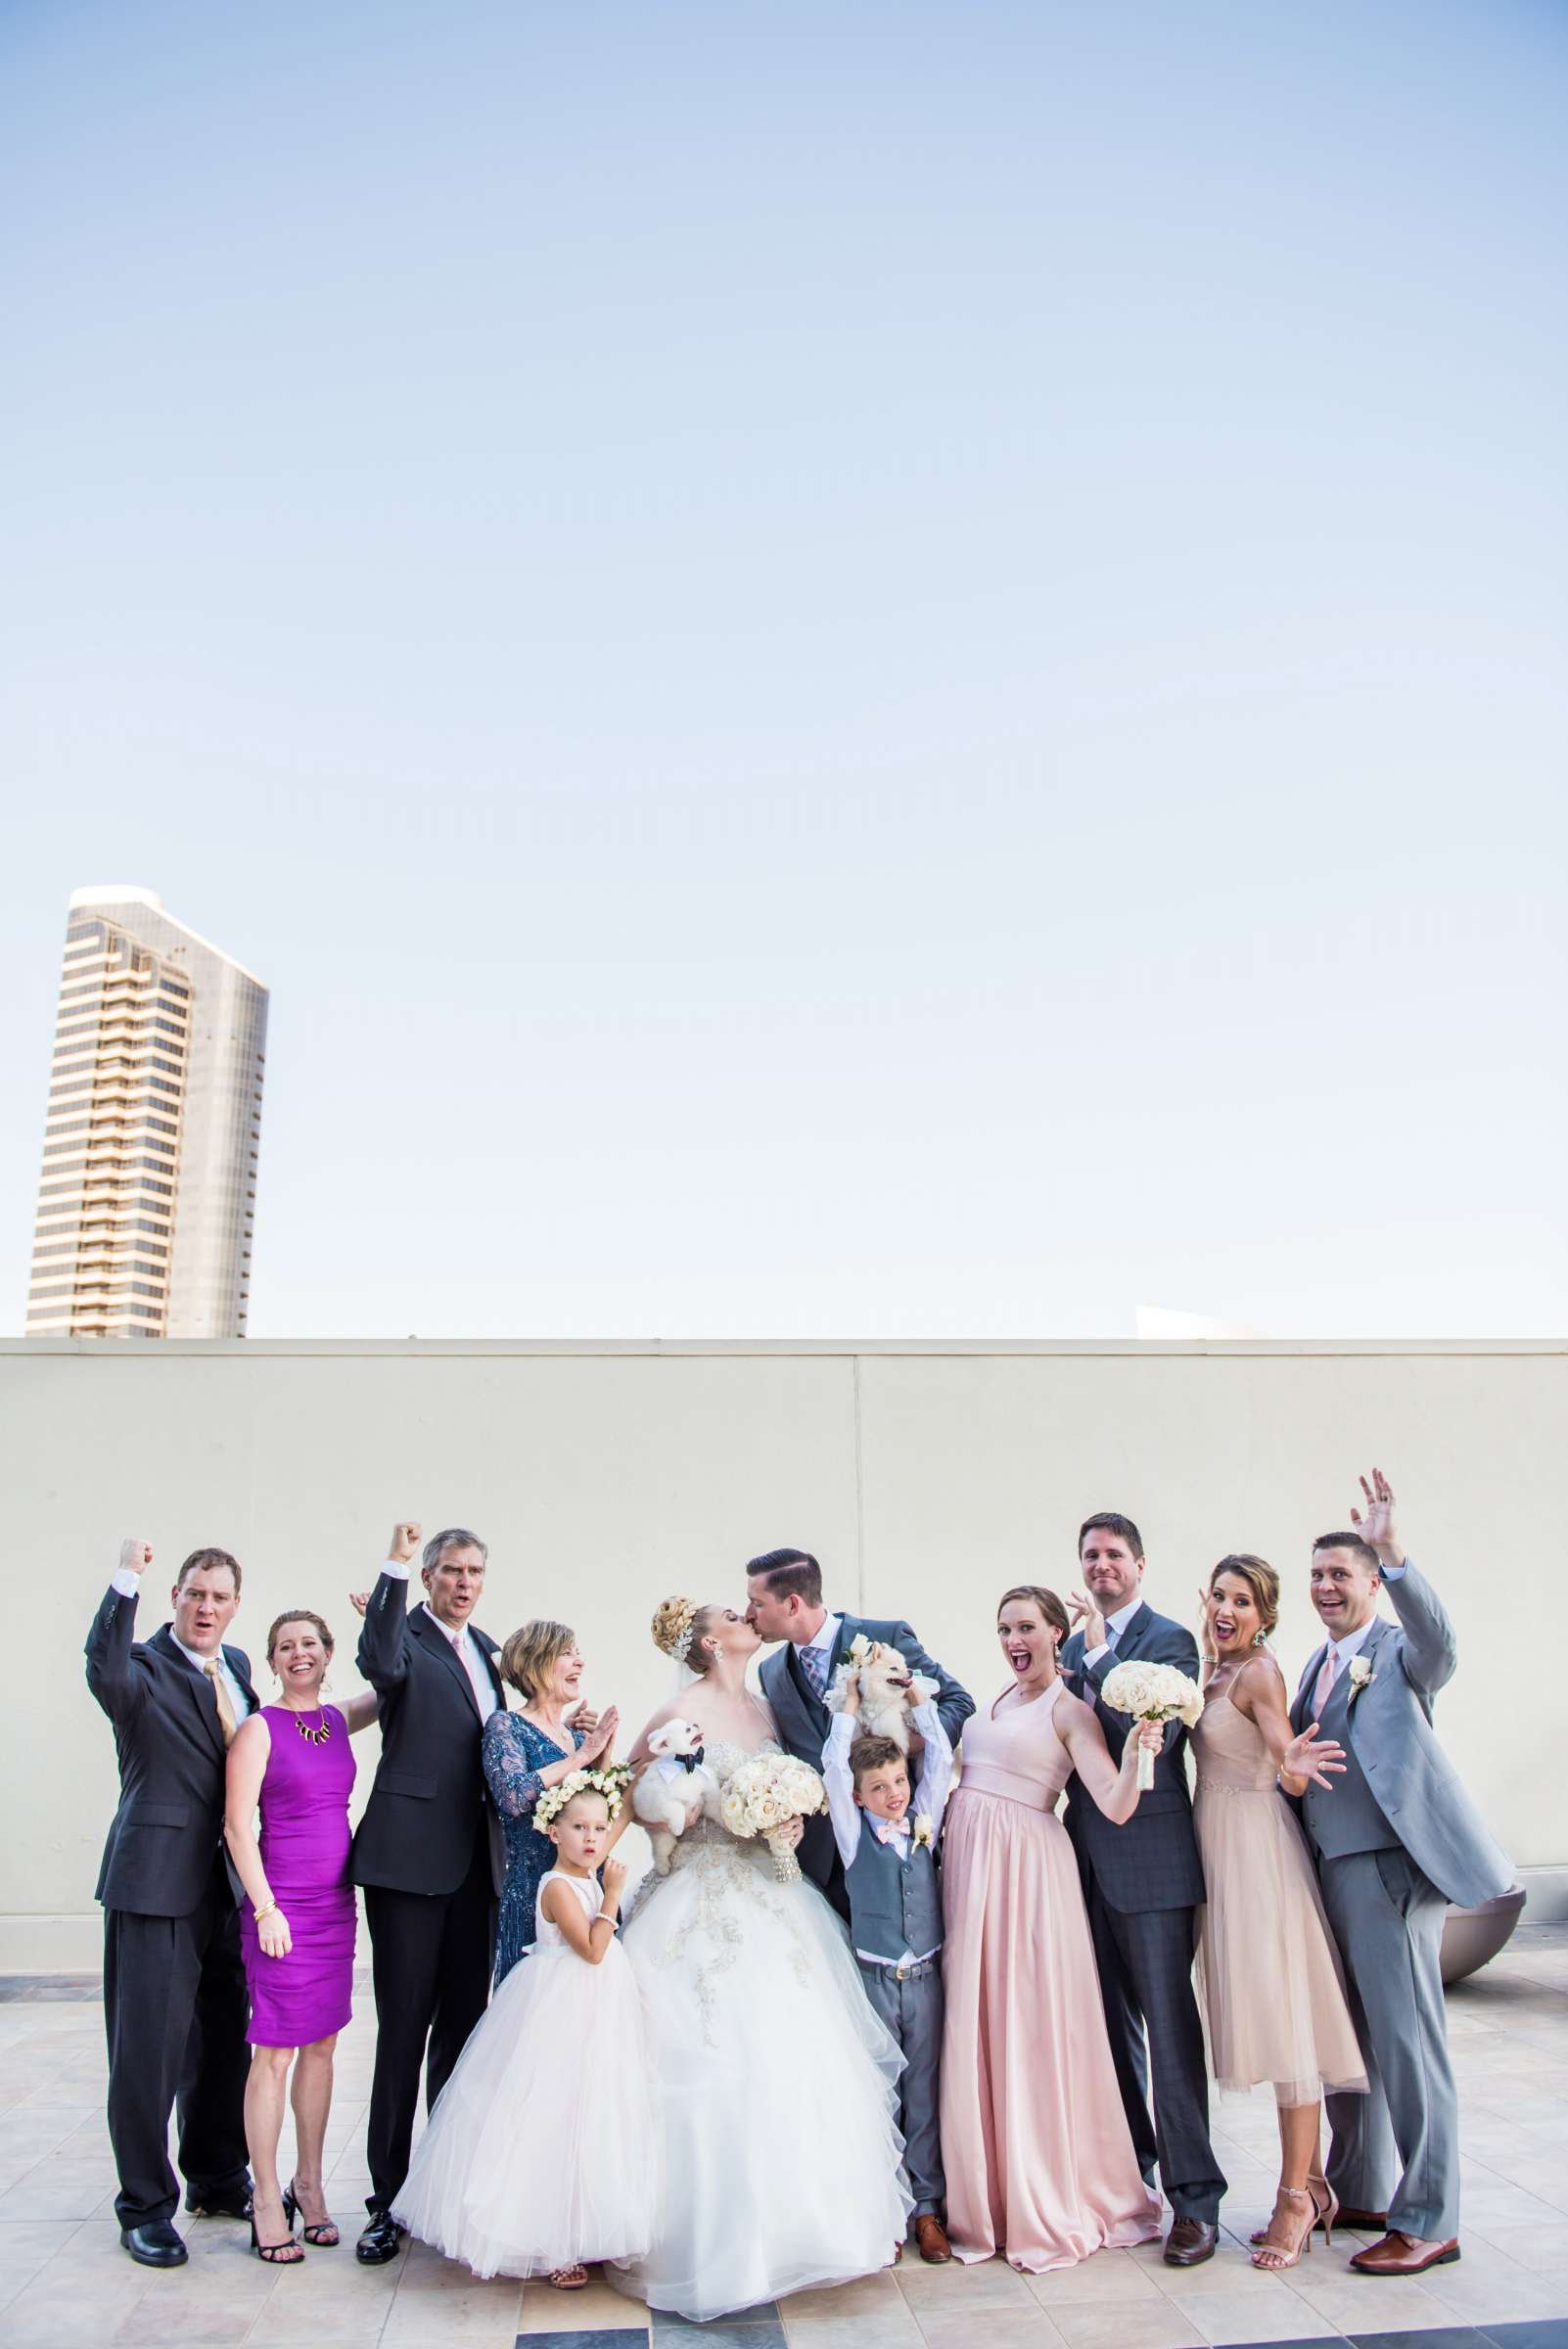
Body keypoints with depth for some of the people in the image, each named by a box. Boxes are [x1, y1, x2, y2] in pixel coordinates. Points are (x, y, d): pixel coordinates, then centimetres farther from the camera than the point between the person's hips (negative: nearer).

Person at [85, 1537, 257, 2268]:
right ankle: (145, 2206, 18)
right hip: (156, 1878, -7)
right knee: (148, 2043, 1)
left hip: (225, 1882, 7)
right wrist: (124, 1581, -45)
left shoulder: (237, 1665, 9)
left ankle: (217, 2179, 36)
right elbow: (105, 1673, -37)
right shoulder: (145, 1666, -12)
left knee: (224, 2037, 18)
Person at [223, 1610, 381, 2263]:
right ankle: (267, 2202, 13)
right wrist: (265, 1908, -14)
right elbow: (237, 1825, -10)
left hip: (336, 1902, 6)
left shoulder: (339, 1719, 7)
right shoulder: (260, 1727, -8)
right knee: (275, 2054, 1)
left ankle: (308, 2185, 25)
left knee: (321, 2046, 12)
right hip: (282, 1905, -6)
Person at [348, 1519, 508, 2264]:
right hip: (411, 1854, -7)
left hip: (475, 1859, 7)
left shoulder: (483, 1646, 15)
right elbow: (381, 1667, -31)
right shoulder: (406, 1634, -6)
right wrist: (394, 1570, -36)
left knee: (463, 2021, 15)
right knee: (403, 2028, 0)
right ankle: (389, 2197, 12)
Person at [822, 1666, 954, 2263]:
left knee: (924, 2092, 6)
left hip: (925, 1977, 2)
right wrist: (851, 1704, -6)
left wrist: (914, 1697, 2)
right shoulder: (854, 1833, -1)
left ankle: (927, 2207, 14)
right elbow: (834, 1768, -10)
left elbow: (940, 1759, 2)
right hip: (873, 1979, -2)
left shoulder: (924, 1824, 5)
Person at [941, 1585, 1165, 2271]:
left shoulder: (1068, 1710, -6)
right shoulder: (996, 1700, 13)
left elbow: (1115, 1806, -16)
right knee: (974, 2027, 10)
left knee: (1032, 2027, 0)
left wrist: (1134, 1755, -34)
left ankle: (1050, 2205, 17)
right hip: (969, 1865, 6)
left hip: (1026, 1872, -6)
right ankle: (988, 2197, 25)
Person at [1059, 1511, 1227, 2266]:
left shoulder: (1168, 1639, -8)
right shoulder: (1075, 1644, 13)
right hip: (1089, 1855, 7)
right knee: (1111, 2020, 17)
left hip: (1151, 1855, -7)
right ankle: (1131, 2168, 32)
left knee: (1169, 2023, -2)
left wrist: (1101, 1653, -24)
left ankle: (1194, 2197, 7)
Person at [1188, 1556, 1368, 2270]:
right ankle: (1310, 2183, 24)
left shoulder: (1260, 1671, -13)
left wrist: (1294, 1767, -41)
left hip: (1257, 1849, -9)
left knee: (1282, 2012, -3)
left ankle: (1296, 2197, 6)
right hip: (1221, 1852, 9)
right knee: (1259, 2010, 14)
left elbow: (1294, 1780, -20)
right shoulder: (1209, 1670, 11)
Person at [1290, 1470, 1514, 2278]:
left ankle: (1428, 2222, 9)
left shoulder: (1400, 1652, -6)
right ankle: (1357, 2192, 31)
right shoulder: (1319, 1666, 18)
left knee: (1406, 2035, -2)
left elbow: (1438, 1639, -31)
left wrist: (1391, 1549, -43)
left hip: (1391, 1862, -8)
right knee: (1345, 2033, 17)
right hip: (1329, 1863, 9)